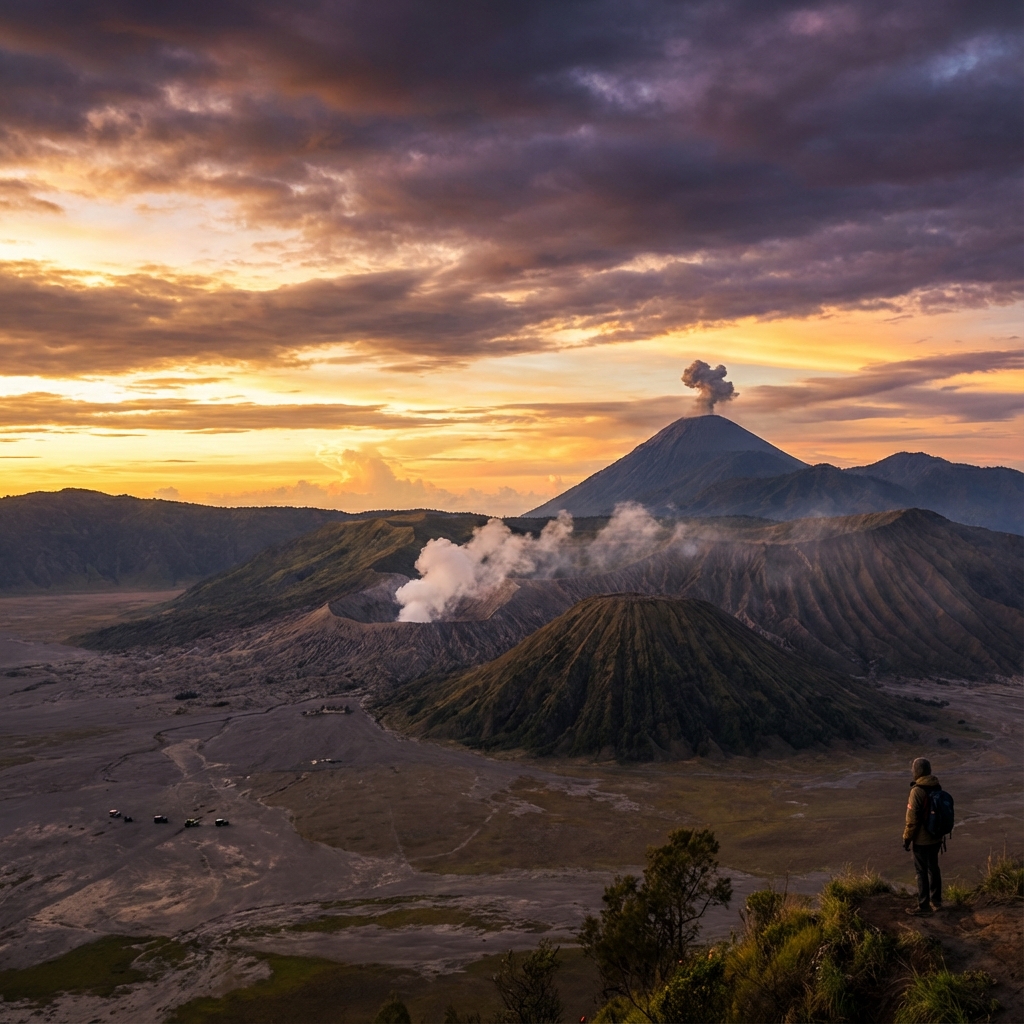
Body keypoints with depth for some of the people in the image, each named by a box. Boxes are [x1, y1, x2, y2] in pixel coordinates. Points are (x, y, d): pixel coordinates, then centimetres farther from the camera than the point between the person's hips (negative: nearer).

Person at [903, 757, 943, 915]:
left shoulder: (917, 791, -23)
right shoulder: (937, 788, 2)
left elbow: (912, 819, -21)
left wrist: (906, 838, -11)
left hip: (921, 839, -8)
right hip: (936, 837, 8)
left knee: (922, 872, 2)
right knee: (933, 868, 17)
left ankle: (924, 905, 9)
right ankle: (936, 901, 27)